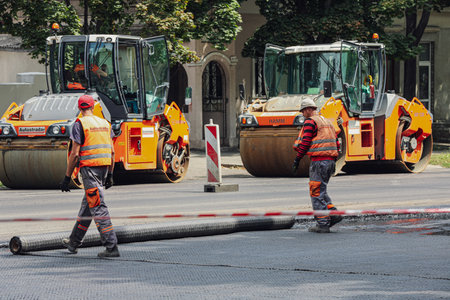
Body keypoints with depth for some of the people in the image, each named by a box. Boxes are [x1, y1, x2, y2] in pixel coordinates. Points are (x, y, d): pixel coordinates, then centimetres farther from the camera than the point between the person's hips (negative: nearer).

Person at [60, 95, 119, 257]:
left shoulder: (79, 124, -7)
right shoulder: (104, 123, 13)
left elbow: (75, 153, -11)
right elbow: (112, 152, 13)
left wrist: (67, 177, -5)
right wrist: (110, 175, 20)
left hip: (89, 168, -7)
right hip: (104, 168, 7)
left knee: (98, 208, -9)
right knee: (87, 205, 18)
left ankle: (112, 247, -16)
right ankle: (74, 242, 30)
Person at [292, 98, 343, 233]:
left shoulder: (310, 122, -6)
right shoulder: (327, 122, 20)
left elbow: (305, 143, -14)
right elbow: (336, 144, 19)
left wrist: (297, 160, -9)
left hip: (318, 161, -8)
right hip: (330, 160, 8)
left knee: (317, 193, -3)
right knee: (320, 190, 18)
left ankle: (323, 224, -6)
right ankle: (334, 214, 4)